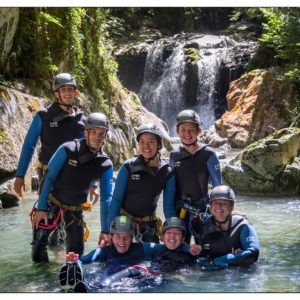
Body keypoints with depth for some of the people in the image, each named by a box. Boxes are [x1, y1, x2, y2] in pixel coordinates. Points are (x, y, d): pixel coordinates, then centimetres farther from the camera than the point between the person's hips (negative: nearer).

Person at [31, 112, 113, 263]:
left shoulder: (106, 165, -8)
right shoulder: (68, 150, -18)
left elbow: (106, 198, -5)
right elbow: (49, 177, -13)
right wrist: (41, 209, -17)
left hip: (75, 209, 3)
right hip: (52, 202, -3)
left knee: (77, 251, 4)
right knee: (40, 241, -12)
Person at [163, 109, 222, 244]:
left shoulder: (208, 154, -6)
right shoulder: (174, 156, 5)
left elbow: (218, 187, -2)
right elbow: (169, 189, 8)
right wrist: (169, 216, 5)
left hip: (202, 210, -3)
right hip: (179, 211, 3)